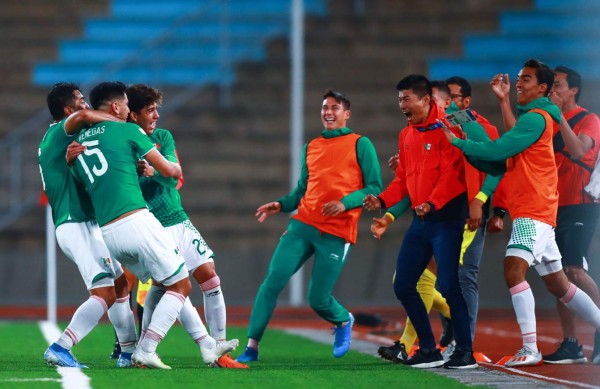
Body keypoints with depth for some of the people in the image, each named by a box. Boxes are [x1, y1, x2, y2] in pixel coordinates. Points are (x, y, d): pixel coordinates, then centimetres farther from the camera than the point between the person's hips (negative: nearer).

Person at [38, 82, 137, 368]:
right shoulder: (58, 133, -10)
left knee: (121, 285, 19)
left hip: (88, 225, 11)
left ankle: (128, 352, 24)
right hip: (77, 226, -11)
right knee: (105, 294, -16)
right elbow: (84, 116, -31)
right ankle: (60, 349, -20)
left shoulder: (62, 140, 19)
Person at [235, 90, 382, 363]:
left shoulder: (360, 145, 3)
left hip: (336, 233, -4)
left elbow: (375, 188, -2)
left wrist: (345, 202, -17)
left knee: (318, 300, -5)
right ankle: (252, 346, -7)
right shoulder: (311, 147, 18)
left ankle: (344, 321, 31)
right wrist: (281, 205, 4)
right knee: (273, 280, -11)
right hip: (302, 225, 4)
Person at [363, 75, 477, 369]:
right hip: (420, 220, 8)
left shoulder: (446, 127, -10)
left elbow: (452, 173, -19)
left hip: (446, 216, -8)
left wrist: (432, 203, -29)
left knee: (447, 285, -12)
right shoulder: (406, 135, 14)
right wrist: (382, 201, 2)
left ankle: (465, 352, -2)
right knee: (403, 285, 6)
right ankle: (428, 350, 15)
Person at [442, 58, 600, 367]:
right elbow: (499, 163, 20)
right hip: (529, 212, 11)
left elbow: (499, 149, -18)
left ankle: (530, 349, -28)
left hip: (533, 212, -11)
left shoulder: (536, 118, -10)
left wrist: (458, 143, -8)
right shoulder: (532, 118, 21)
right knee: (557, 284, 16)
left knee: (514, 269, -23)